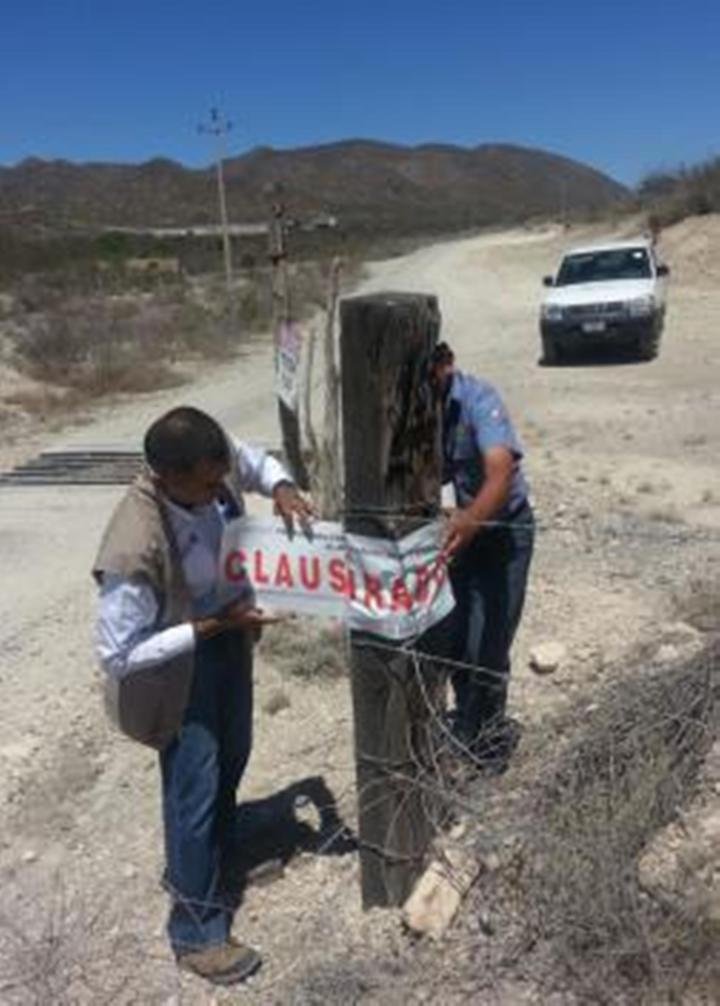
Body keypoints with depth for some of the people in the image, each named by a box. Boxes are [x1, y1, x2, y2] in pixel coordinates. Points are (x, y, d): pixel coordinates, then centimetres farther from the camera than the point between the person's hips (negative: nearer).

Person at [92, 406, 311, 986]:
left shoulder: (214, 464, -20)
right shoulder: (134, 550, -38)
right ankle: (196, 931, 32)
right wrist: (213, 626, -29)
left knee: (231, 758, 26)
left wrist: (280, 487, -16)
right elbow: (119, 653, -29)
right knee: (194, 790, 9)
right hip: (178, 670, -7)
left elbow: (253, 459, 5)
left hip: (228, 639, 8)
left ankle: (214, 861, 54)